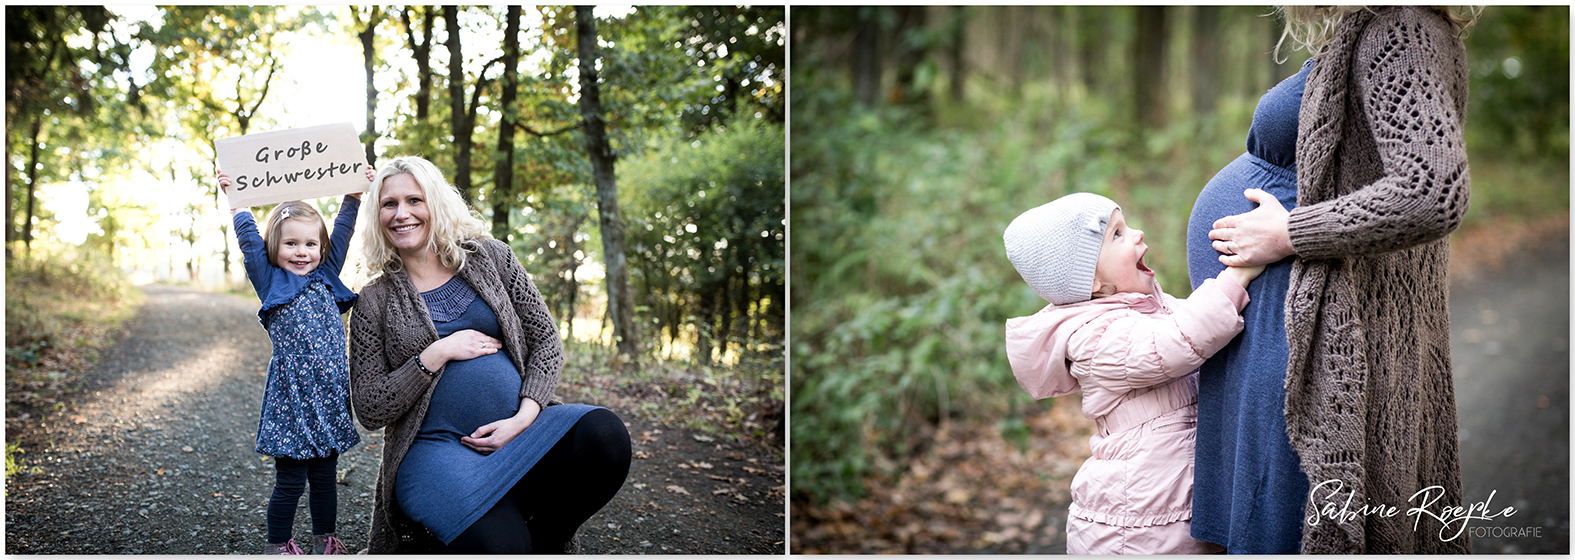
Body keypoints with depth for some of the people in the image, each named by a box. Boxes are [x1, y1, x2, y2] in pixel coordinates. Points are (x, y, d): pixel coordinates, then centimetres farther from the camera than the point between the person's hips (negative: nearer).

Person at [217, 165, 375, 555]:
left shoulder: (326, 278, 12)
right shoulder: (271, 283, 2)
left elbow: (341, 235, 14)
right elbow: (250, 242, -6)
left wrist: (353, 196, 9)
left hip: (330, 394, 4)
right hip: (292, 396, -4)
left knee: (325, 475, 13)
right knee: (289, 480, 0)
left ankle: (324, 540, 26)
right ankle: (277, 546, 15)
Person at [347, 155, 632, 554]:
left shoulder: (490, 258, 10)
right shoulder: (375, 302, 6)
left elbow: (546, 339, 9)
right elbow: (369, 410, 2)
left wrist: (524, 417, -9)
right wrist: (437, 354, -10)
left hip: (518, 428, 3)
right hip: (435, 444, -3)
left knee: (604, 435, -29)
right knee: (498, 545, -35)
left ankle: (537, 542, -6)